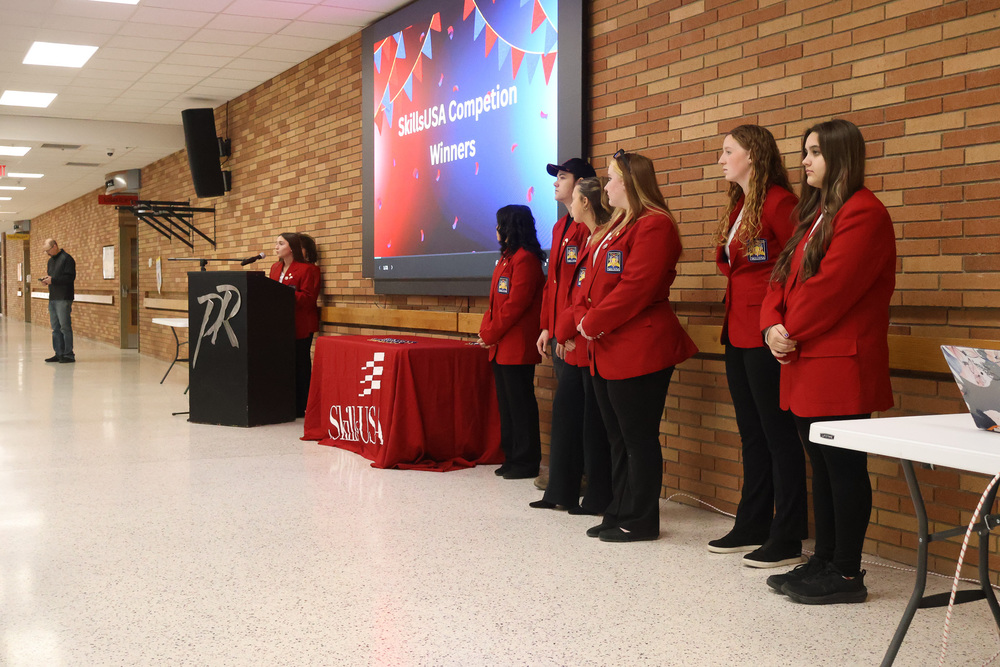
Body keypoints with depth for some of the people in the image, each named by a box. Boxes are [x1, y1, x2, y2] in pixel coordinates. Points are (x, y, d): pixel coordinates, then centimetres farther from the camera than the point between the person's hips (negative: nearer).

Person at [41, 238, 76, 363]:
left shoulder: (66, 258, -8)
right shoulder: (51, 260, 19)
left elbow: (70, 278, -15)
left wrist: (53, 280, -18)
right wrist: (46, 280, 4)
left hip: (64, 298, -9)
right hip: (53, 298, 9)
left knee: (65, 327, -9)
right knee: (55, 327, 9)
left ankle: (69, 354, -6)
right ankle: (59, 353, 13)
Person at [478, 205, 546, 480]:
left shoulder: (525, 259, -14)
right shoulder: (506, 258, 17)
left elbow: (515, 304, -20)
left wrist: (490, 334, -14)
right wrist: (485, 331, 8)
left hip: (517, 348, -10)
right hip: (500, 348, 10)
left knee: (520, 404, -3)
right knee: (506, 404, 13)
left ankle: (526, 462, 4)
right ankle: (513, 457, 20)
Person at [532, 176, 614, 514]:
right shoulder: (587, 238, 16)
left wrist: (565, 329, -10)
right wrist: (563, 330, 6)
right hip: (575, 345, 10)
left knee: (594, 421, -1)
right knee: (565, 410, 12)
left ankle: (598, 499, 9)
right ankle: (561, 491, 21)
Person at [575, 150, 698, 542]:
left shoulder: (653, 226, -13)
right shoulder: (616, 227, 19)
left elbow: (635, 287, -22)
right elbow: (591, 279, 17)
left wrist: (593, 323, -15)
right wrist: (582, 316, -1)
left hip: (639, 351, -10)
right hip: (606, 352, 10)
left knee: (638, 437, -2)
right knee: (617, 437, 15)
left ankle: (640, 521, 7)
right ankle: (620, 513, 24)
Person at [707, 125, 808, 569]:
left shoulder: (779, 203, -12)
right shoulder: (738, 208, 17)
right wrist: (735, 316, 13)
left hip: (766, 336, -9)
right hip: (738, 332, 10)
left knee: (778, 434, -3)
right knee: (752, 433, 15)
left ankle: (787, 539, 4)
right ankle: (752, 526, 24)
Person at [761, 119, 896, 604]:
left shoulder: (863, 214, -12)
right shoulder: (813, 214, 19)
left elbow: (831, 286, -20)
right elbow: (782, 277, 14)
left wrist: (791, 331, -10)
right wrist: (773, 326, -4)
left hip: (841, 366, -9)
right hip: (806, 365, 10)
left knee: (844, 468, -3)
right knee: (822, 467, 14)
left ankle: (846, 574, 5)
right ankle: (824, 562, 23)